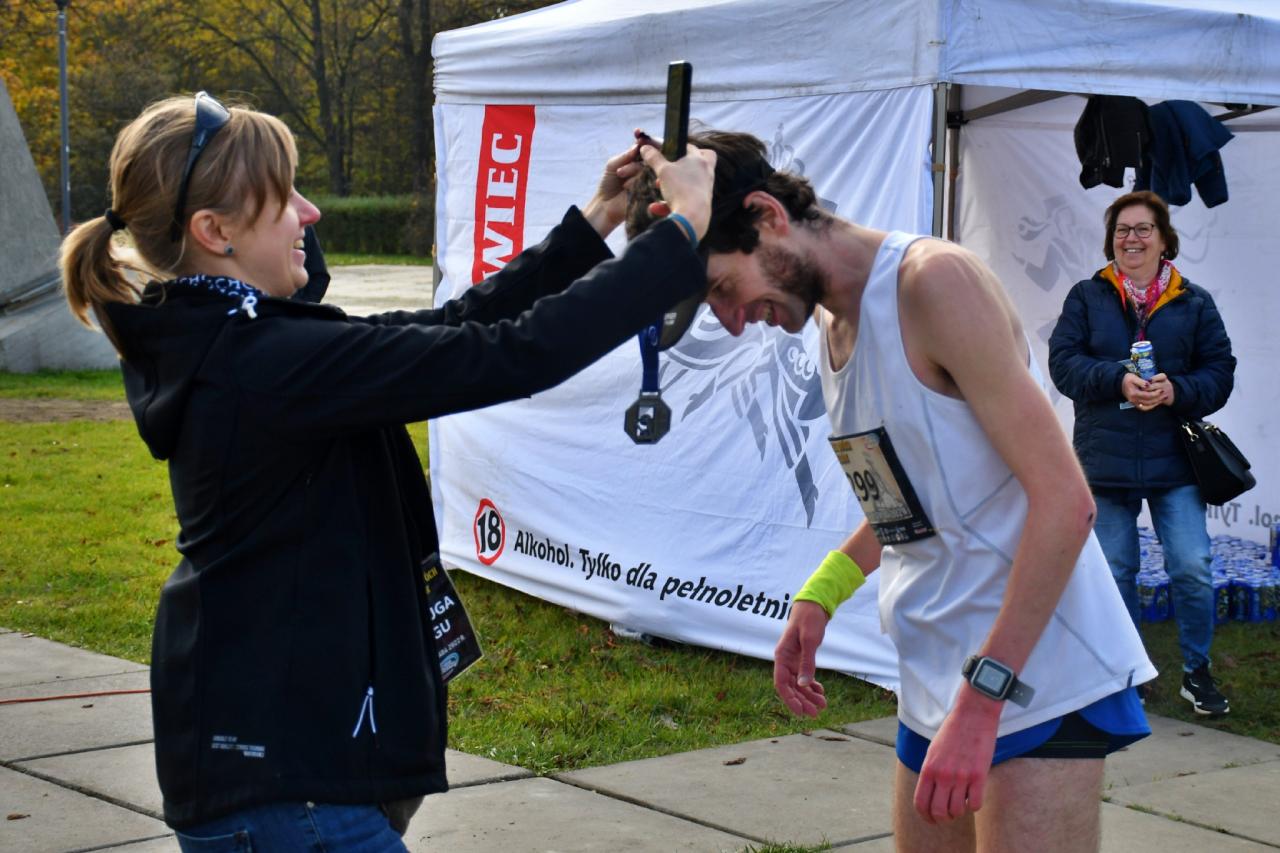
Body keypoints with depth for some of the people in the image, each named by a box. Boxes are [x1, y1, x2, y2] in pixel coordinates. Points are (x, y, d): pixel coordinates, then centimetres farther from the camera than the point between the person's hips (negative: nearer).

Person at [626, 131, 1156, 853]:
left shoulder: (932, 281, -15)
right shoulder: (830, 321, 10)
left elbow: (1063, 500, -20)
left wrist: (980, 699, -23)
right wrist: (818, 598, 6)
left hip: (1039, 679, -8)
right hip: (936, 684, 8)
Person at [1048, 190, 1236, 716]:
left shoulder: (1194, 303, 6)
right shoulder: (1086, 298, 6)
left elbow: (1219, 372, 4)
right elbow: (1063, 362, -3)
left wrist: (1177, 391, -16)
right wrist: (1118, 380, -18)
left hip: (1173, 460, -1)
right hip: (1105, 460, 1)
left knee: (1192, 568, -8)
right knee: (1114, 572, 7)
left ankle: (1197, 672, 11)